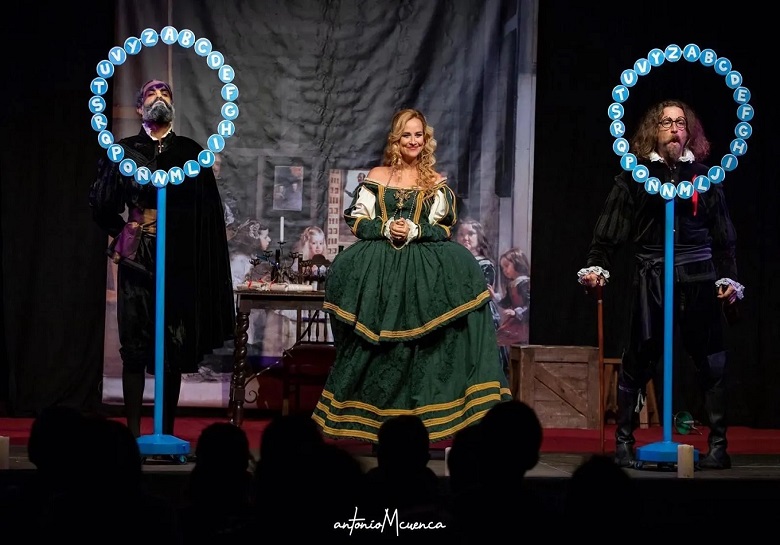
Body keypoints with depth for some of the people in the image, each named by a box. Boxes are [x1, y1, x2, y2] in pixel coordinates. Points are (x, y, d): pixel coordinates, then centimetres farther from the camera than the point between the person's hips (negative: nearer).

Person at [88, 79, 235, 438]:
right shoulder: (123, 151, 7)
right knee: (135, 346, -3)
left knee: (174, 349, 0)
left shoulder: (191, 152, 8)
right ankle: (134, 433, 0)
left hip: (180, 264, 0)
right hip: (139, 262, 0)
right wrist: (124, 232, 1)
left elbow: (209, 214, 5)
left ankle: (167, 434, 5)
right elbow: (101, 205, 13)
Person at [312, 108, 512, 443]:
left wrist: (414, 231, -12)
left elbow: (444, 230, 5)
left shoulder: (436, 183, 11)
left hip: (422, 268, 0)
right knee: (378, 345, -11)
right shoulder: (377, 176, 12)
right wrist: (386, 229, -10)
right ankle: (374, 418, -3)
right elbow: (357, 222, 7)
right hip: (379, 268, 0)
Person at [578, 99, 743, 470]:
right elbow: (610, 229, 3)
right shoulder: (635, 175, 5)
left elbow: (723, 237, 14)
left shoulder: (703, 176, 11)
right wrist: (596, 266, -9)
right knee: (639, 359, -1)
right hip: (650, 276, -2)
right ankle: (624, 441, 8)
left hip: (697, 277, 2)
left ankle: (718, 445, 7)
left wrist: (728, 278, 5)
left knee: (710, 361, 1)